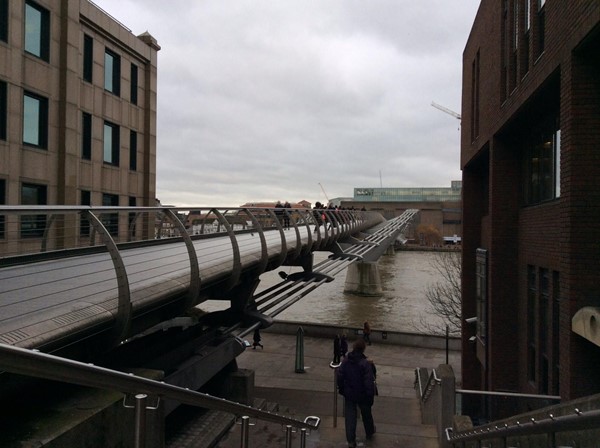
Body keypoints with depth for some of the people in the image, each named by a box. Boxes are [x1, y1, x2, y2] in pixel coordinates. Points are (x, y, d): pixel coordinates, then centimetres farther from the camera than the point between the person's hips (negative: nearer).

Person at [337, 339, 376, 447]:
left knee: (350, 417, 12)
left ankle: (351, 440, 15)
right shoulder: (366, 364, -24)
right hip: (362, 395, -2)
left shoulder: (345, 361, -9)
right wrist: (371, 396, -10)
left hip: (349, 394, 2)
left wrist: (341, 389, 13)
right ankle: (369, 432, 45)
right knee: (366, 414, 22)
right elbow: (369, 382, -22)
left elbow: (339, 377, -1)